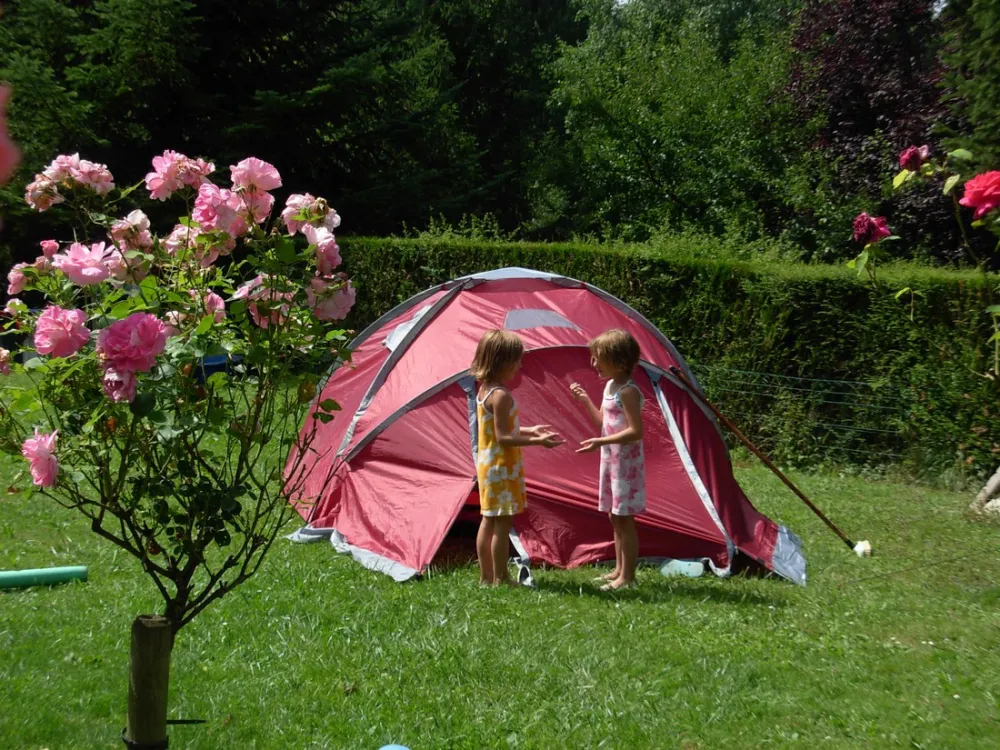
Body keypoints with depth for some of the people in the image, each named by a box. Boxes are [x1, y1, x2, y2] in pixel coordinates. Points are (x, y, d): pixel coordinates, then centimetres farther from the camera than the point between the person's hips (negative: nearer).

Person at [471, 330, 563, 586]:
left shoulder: (484, 390, 9)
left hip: (488, 464, 10)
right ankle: (500, 579, 0)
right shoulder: (501, 395, -21)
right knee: (503, 522, -4)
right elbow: (503, 437, -23)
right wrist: (536, 441, -23)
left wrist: (529, 430, 18)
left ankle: (486, 577, 19)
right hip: (502, 466, -10)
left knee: (489, 520, 13)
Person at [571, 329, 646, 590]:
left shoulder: (628, 392, -18)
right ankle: (619, 570, 23)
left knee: (624, 519, -5)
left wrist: (601, 442, -28)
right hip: (611, 461, 10)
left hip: (627, 463, -10)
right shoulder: (610, 386, 12)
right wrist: (586, 400, 13)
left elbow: (635, 431, -24)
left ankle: (627, 576, 0)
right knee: (614, 517, 14)